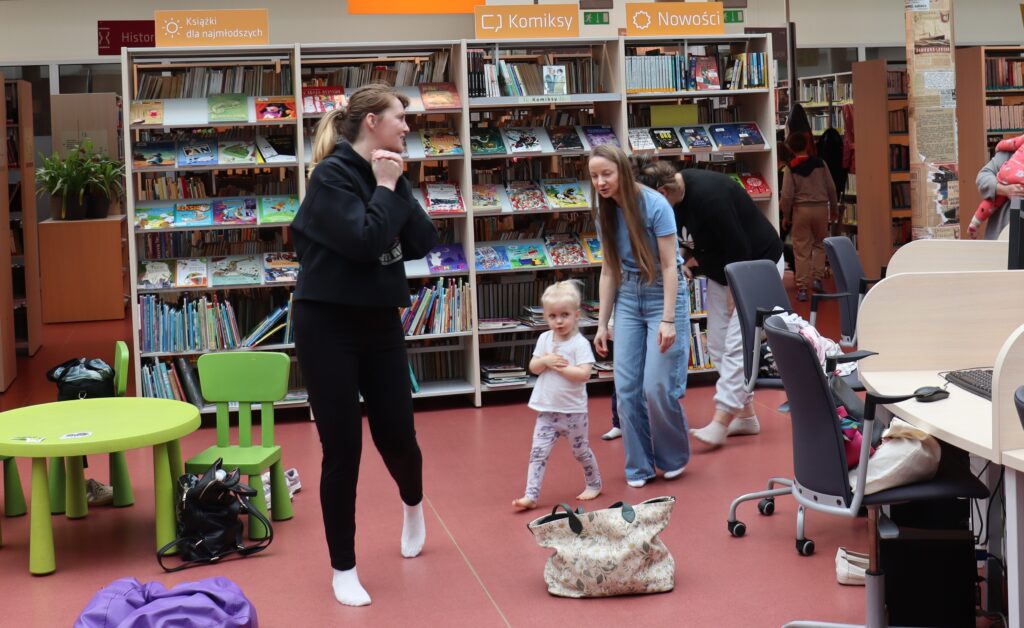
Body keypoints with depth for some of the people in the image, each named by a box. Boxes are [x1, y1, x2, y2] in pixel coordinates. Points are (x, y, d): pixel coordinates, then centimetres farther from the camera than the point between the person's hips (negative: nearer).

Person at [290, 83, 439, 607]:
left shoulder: (386, 176, 8)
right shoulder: (332, 174, -13)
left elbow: (424, 242, 0)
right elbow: (364, 240, -26)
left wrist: (396, 189, -7)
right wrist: (385, 189, -15)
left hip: (381, 321, 6)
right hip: (328, 324, -6)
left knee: (396, 436, 8)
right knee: (343, 449, -2)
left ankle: (413, 505, 43)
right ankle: (343, 568, 14)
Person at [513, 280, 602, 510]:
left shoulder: (580, 343, -12)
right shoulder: (544, 339, 4)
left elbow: (584, 374, -22)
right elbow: (533, 368, 6)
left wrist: (559, 367, -20)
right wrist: (546, 361, -13)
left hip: (573, 411, -4)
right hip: (547, 410, 4)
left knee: (581, 451, 13)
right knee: (538, 452, -3)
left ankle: (594, 484, 35)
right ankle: (531, 495, -3)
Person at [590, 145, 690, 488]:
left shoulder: (654, 205, -15)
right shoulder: (606, 213, 3)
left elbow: (669, 265, -15)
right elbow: (609, 271, 9)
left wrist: (668, 320, -19)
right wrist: (602, 324, 8)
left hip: (662, 295, -5)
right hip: (628, 298, 6)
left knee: (657, 387, -8)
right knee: (626, 388, 0)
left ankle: (674, 458, 16)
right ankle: (639, 465, 14)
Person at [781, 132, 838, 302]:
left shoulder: (791, 168, -5)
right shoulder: (820, 164, 1)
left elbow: (787, 195, -7)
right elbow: (831, 188, 4)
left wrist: (786, 216, 5)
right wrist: (834, 208, 17)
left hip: (801, 210, -2)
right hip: (821, 207, 2)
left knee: (801, 250, 2)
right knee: (820, 244, 19)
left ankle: (802, 288, 2)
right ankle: (817, 279, 9)